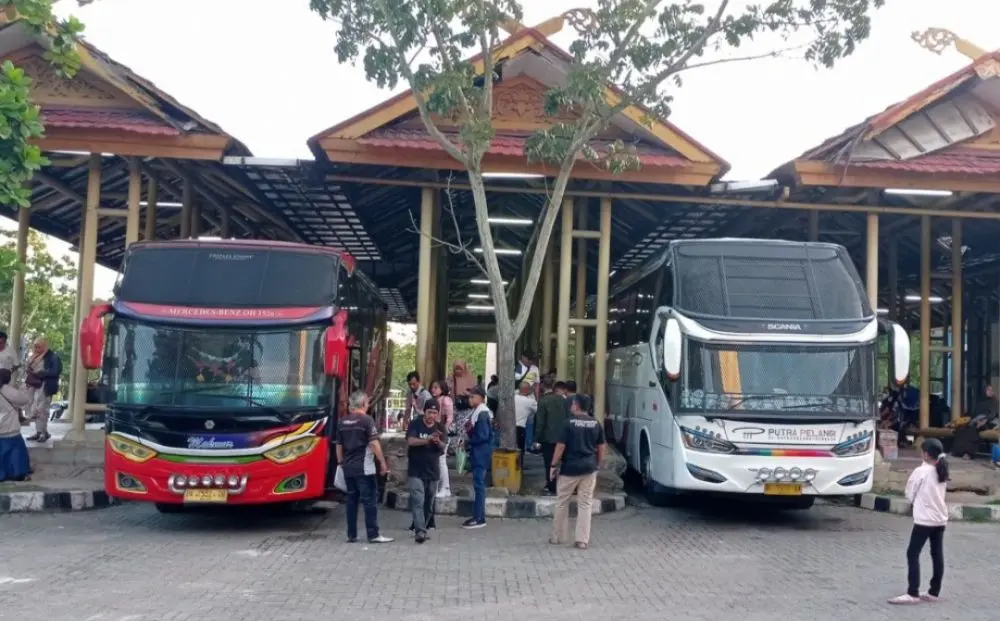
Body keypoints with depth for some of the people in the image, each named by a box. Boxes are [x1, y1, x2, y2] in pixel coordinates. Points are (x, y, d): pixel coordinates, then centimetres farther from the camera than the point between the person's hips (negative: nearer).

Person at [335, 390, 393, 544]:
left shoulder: (342, 422, 8)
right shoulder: (367, 420, -10)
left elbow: (339, 445, 14)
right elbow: (374, 444, -14)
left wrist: (341, 462, 23)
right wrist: (383, 462, -7)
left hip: (348, 468, 6)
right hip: (364, 468, -6)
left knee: (351, 500, 11)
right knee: (369, 501, -2)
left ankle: (351, 535, 12)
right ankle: (373, 535, -2)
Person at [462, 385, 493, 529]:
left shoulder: (482, 413, -17)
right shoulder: (478, 412, 12)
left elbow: (483, 436, -21)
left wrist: (467, 442, -12)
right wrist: (468, 442, 4)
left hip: (481, 454, -10)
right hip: (477, 453, 10)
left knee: (479, 484, -7)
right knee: (478, 484, 13)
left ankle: (479, 518, -4)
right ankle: (478, 515, 20)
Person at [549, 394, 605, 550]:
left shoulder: (569, 423, -9)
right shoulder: (596, 424, 4)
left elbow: (561, 446, -10)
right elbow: (601, 448, 8)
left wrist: (554, 465, -1)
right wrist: (597, 465, 18)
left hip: (570, 468, -3)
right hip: (589, 468, 3)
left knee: (562, 503, 11)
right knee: (585, 504, 6)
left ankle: (557, 537, 19)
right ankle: (582, 540, 3)